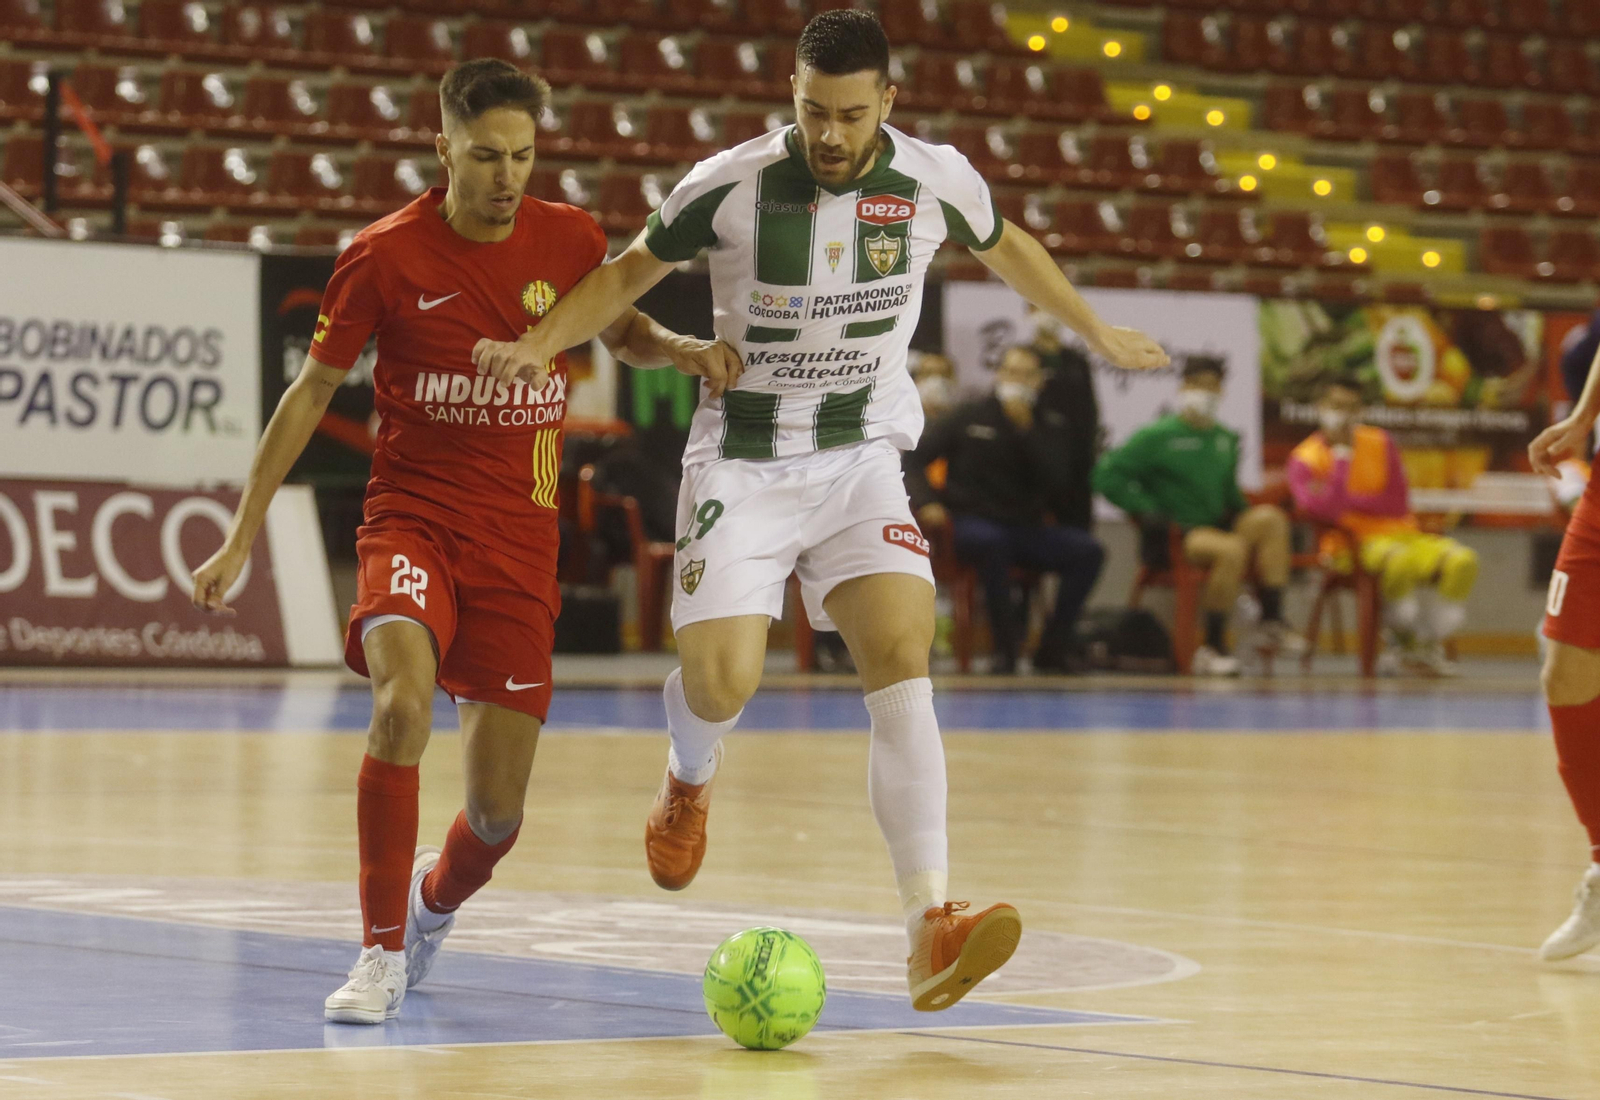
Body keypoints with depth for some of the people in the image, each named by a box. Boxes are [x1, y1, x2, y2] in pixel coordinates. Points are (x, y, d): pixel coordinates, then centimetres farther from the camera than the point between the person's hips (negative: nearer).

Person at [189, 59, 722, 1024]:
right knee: (404, 701, -32)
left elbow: (625, 334, 20)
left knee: (499, 811, 1)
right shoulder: (387, 256, -7)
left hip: (521, 538, 2)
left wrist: (687, 350, -3)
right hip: (413, 518, -2)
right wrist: (241, 539, 4)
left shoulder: (570, 241, 0)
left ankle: (436, 897, 37)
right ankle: (381, 955, -22)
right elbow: (313, 393, 3)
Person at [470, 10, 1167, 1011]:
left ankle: (931, 925, -29)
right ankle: (690, 780, 26)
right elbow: (632, 270, 2)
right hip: (745, 465, -1)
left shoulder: (935, 180, -7)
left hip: (863, 459, 1)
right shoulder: (730, 186, -14)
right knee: (721, 680, -15)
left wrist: (1099, 334, 29)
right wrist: (537, 343, -13)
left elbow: (1004, 246, 16)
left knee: (902, 657, -20)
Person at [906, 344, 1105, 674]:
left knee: (1089, 550, -21)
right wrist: (926, 502, -11)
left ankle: (1053, 647, -14)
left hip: (1024, 527, 3)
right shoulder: (969, 417, 7)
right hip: (971, 524, -3)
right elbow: (914, 460, 7)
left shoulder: (1043, 429, 13)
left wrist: (1025, 427, -11)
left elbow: (1053, 477, -6)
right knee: (992, 542, -40)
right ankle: (1004, 649, -30)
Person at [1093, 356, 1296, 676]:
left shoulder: (1225, 439, 18)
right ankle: (1213, 647, -27)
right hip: (1173, 538, -6)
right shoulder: (1157, 436, -1)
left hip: (1218, 527, 6)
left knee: (1270, 518, -20)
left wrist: (1240, 511, 11)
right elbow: (1106, 476, -5)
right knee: (1231, 549, -35)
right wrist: (1146, 511, -11)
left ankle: (1272, 623, -24)